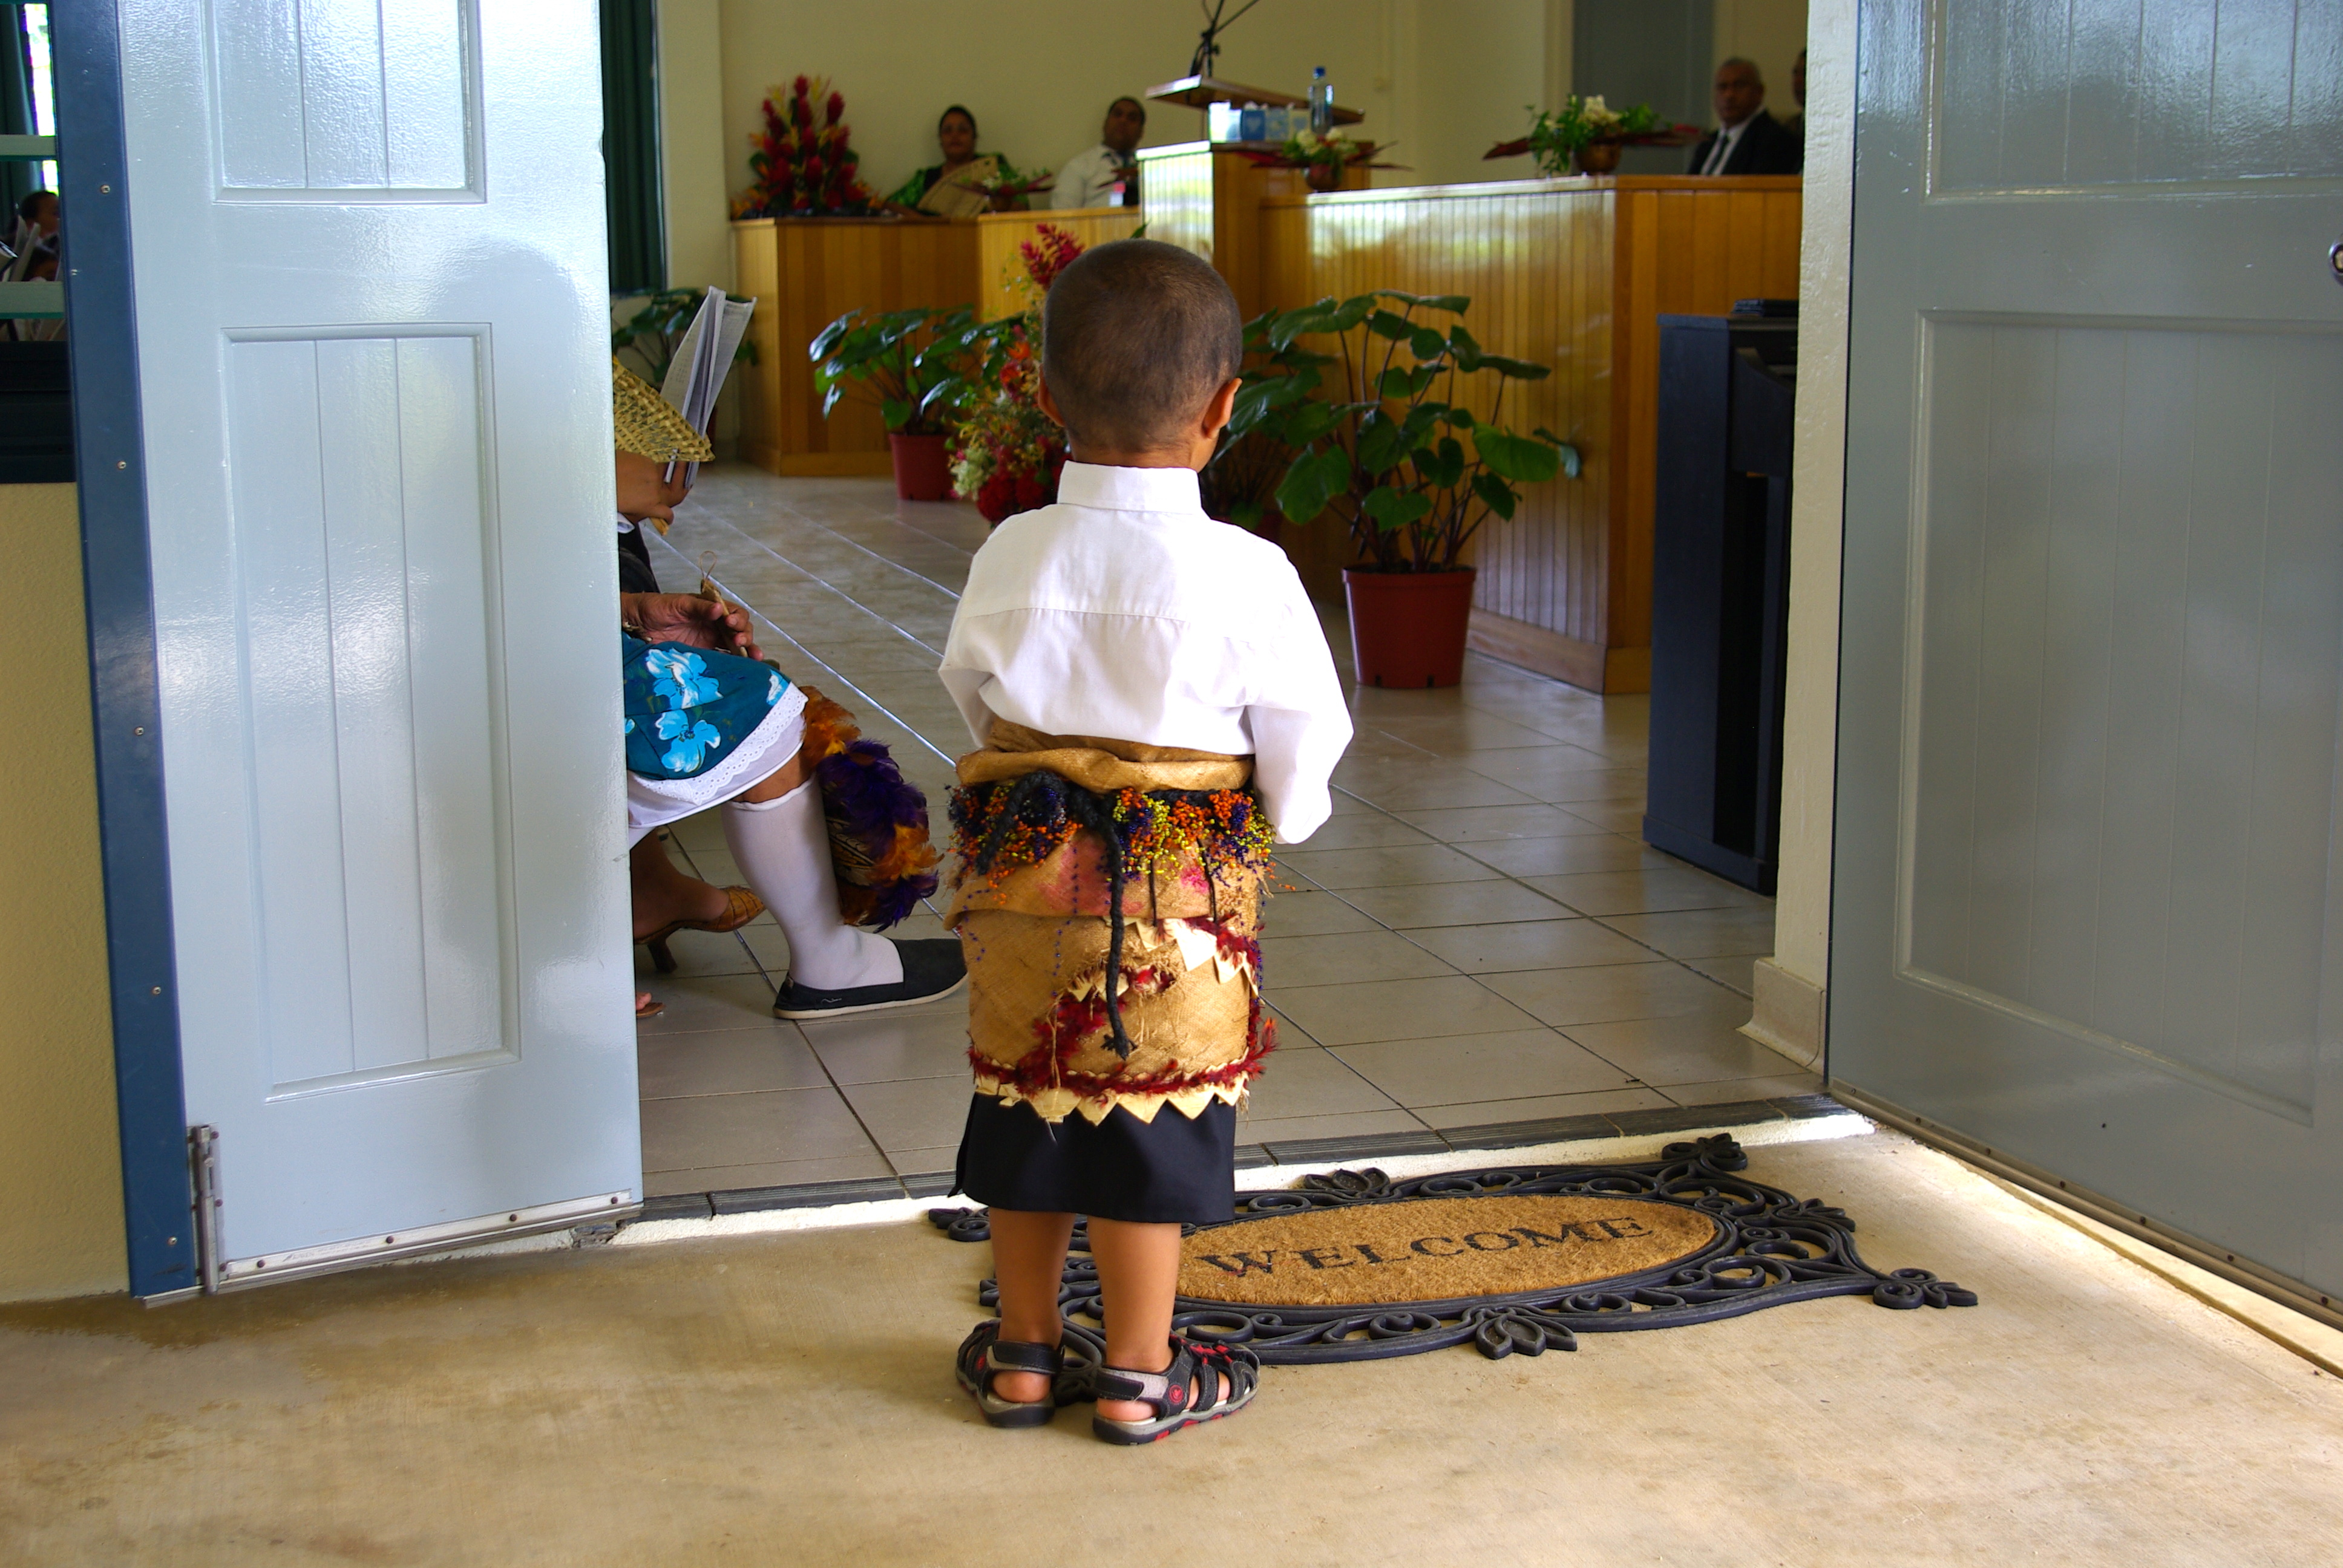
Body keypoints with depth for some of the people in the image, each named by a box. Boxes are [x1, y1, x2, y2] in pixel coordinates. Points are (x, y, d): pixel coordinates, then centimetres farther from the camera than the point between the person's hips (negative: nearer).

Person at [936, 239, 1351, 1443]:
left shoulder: (1010, 556, -5)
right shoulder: (1245, 576, -15)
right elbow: (1302, 754, -6)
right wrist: (1276, 822, 15)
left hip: (1022, 878, 3)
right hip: (1181, 895, -3)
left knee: (1026, 1100, 16)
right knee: (1153, 1115, 9)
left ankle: (1022, 1352, 30)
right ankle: (1140, 1374, 22)